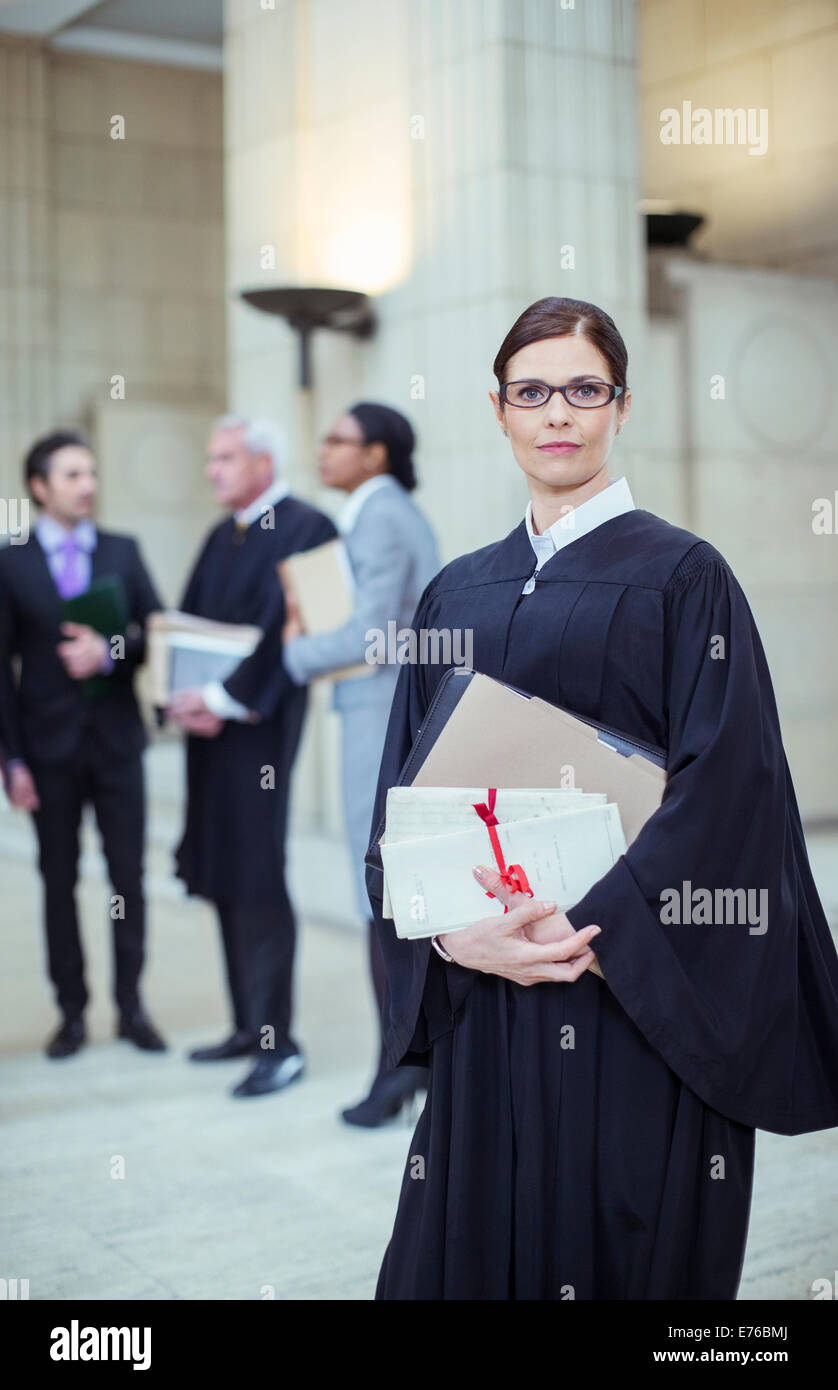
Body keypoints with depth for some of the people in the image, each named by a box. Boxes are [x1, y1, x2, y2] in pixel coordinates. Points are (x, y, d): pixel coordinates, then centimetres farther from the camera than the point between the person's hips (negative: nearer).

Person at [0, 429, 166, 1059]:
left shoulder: (123, 552, 6)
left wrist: (111, 651, -16)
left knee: (129, 876, 4)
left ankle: (132, 1006, 15)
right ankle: (72, 1012, 17)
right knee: (59, 881, 7)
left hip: (117, 737, 2)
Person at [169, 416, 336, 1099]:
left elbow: (284, 631, -18)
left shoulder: (306, 528, -9)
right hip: (209, 730, 9)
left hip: (258, 729, -8)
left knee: (257, 884, -6)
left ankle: (278, 1044, 3)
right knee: (224, 881, 12)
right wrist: (185, 696, -3)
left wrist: (223, 698, -19)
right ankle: (250, 1026, 24)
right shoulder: (221, 537, 18)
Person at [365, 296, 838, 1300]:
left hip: (642, 992, -3)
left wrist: (589, 932, -18)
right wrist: (455, 932, -10)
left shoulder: (685, 577, -2)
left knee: (632, 1245, 5)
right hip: (482, 994, 4)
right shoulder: (456, 593, 10)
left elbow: (726, 790, -11)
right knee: (472, 1236, 9)